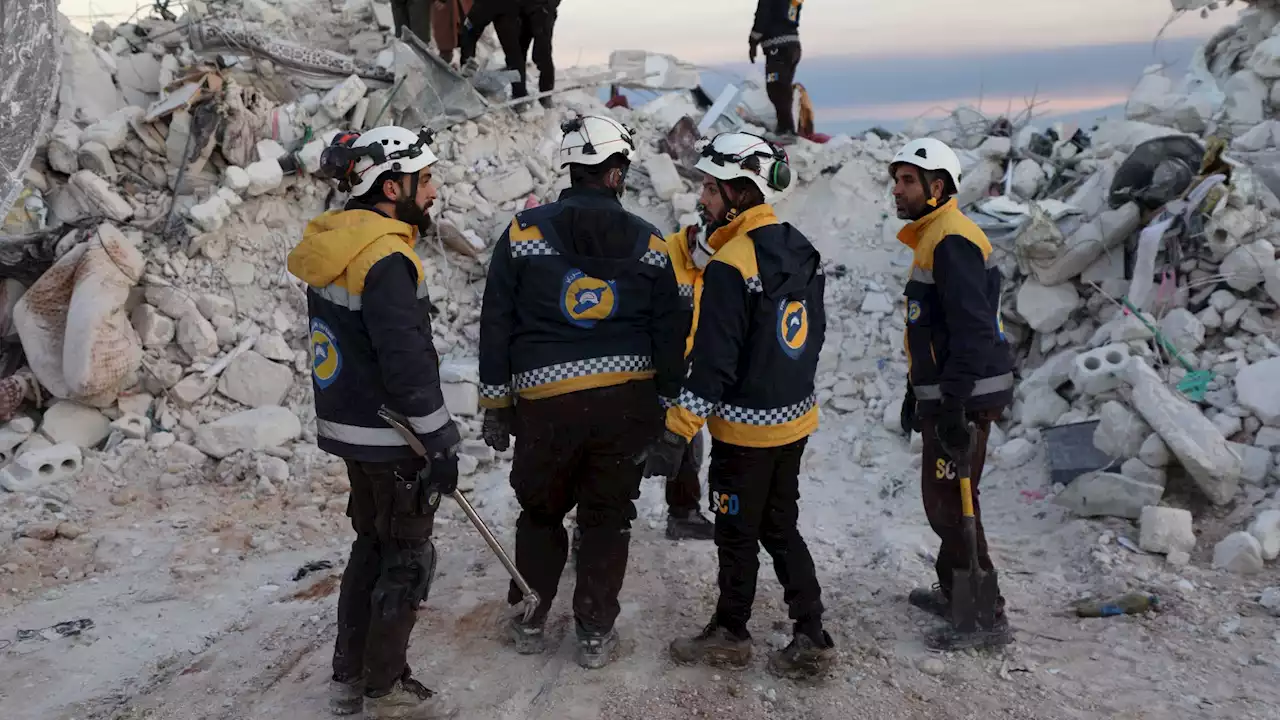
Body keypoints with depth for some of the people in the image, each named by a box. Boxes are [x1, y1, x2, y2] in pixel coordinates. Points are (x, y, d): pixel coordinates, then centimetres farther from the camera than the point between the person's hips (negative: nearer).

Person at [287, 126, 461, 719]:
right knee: (407, 558, 5)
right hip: (392, 440, -9)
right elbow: (407, 363, -25)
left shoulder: (331, 243, 6)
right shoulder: (386, 259, -23)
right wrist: (441, 444, -18)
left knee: (372, 545, 20)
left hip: (347, 424, 9)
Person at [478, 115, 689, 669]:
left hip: (545, 400, -1)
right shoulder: (649, 244, 3)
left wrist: (495, 404, 6)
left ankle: (529, 621, 26)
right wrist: (669, 410, 14)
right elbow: (670, 334, 6)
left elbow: (496, 325, -1)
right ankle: (595, 633, 19)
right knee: (608, 517, 12)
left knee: (540, 511, 18)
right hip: (628, 401, 1)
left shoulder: (524, 232, -1)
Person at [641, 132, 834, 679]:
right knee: (781, 528, 18)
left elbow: (714, 361, -24)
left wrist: (678, 430, -21)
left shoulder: (730, 265, -22)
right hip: (796, 419, 8)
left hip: (745, 429, -8)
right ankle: (811, 638, 19)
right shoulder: (801, 250, 4)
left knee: (737, 535, 10)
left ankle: (730, 635, 27)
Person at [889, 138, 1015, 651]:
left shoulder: (952, 241, -17)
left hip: (964, 397, -11)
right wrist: (917, 393, 26)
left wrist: (953, 404, -27)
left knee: (950, 503, -6)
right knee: (941, 499, 20)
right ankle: (954, 592, 34)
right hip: (943, 394, 11)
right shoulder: (933, 238, 16)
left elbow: (973, 329, -25)